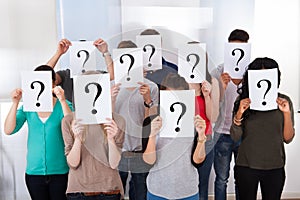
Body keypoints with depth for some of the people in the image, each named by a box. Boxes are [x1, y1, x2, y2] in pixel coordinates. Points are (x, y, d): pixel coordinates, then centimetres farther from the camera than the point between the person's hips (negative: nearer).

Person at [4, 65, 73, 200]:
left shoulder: (63, 104, -4)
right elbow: (8, 130, -6)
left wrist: (62, 100, -29)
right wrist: (15, 103, -14)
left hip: (60, 171, -2)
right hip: (34, 172, 2)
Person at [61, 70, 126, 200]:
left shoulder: (117, 121, -6)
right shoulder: (69, 121, -5)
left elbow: (114, 164, -8)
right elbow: (72, 163, -7)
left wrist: (111, 139, -24)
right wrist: (78, 138, -23)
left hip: (108, 190, 0)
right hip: (78, 189, 0)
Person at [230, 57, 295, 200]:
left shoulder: (283, 101, -3)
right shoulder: (243, 101, -5)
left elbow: (288, 138, -4)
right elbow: (235, 137, -6)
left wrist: (287, 113, -17)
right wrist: (239, 114, -21)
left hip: (275, 168, 1)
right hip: (246, 166, -1)